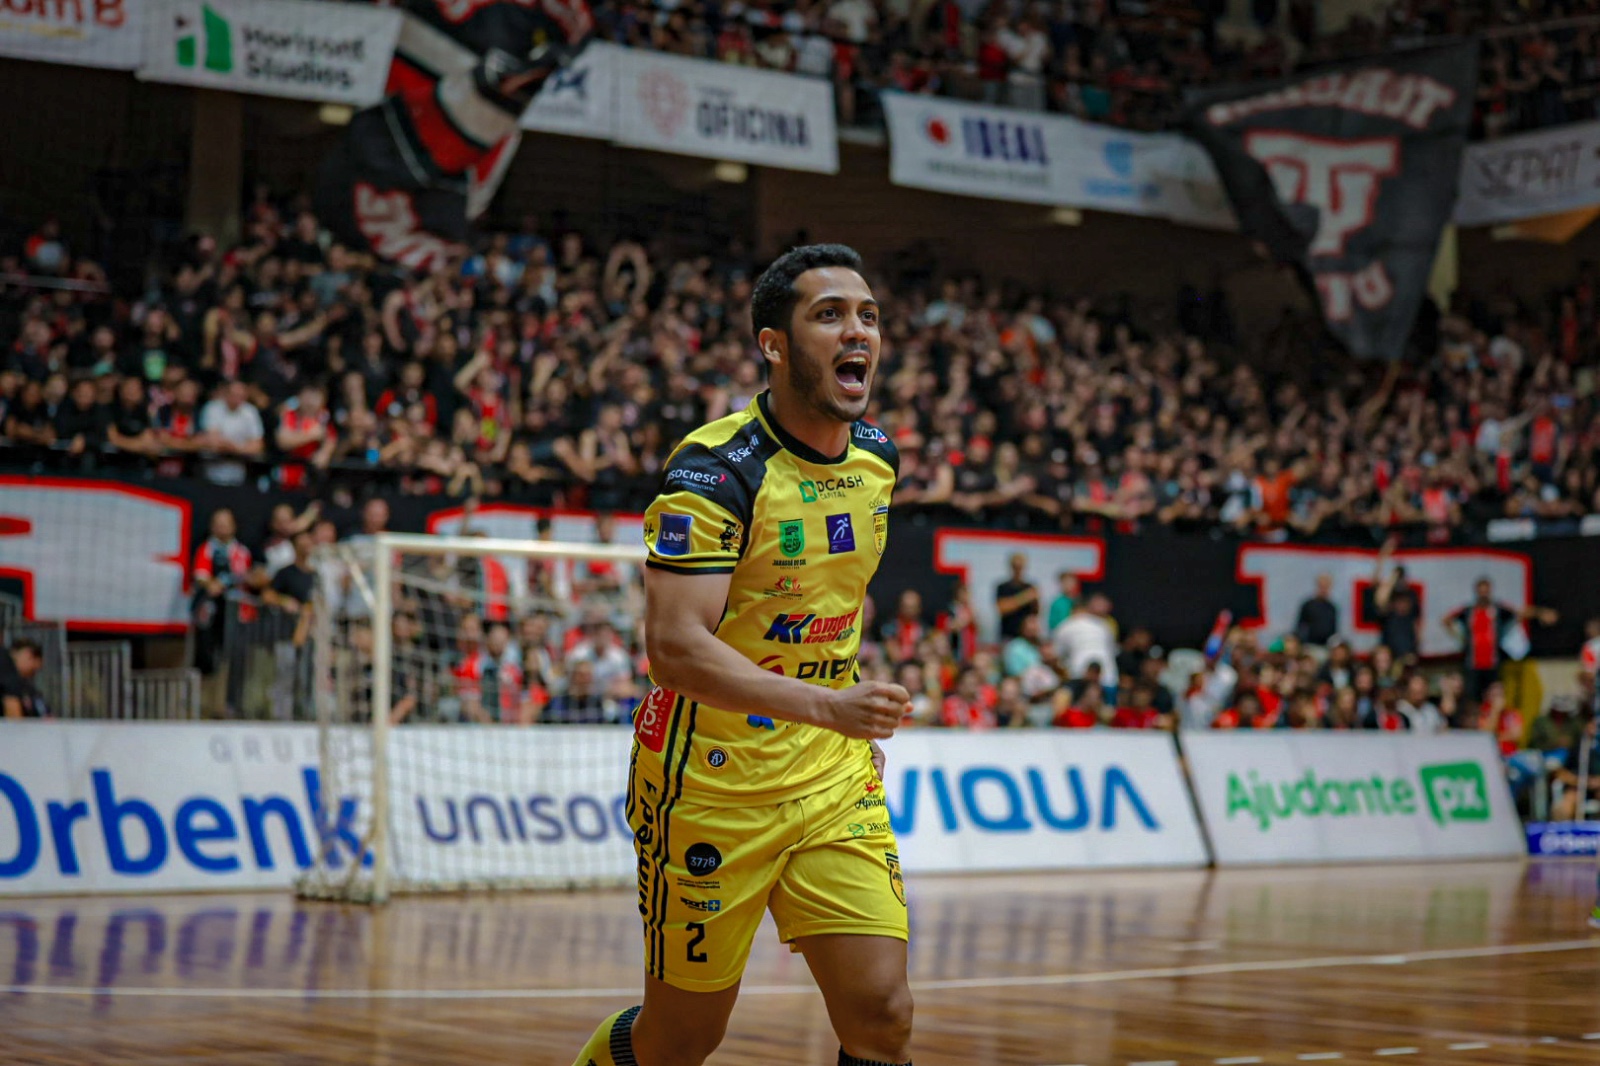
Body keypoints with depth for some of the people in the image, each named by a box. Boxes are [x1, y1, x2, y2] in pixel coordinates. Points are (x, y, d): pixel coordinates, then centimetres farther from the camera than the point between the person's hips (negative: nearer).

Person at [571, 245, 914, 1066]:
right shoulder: (715, 468, -18)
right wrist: (825, 705, -39)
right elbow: (673, 646, -28)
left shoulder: (876, 457, 4)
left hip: (834, 780, 5)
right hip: (710, 782, -5)